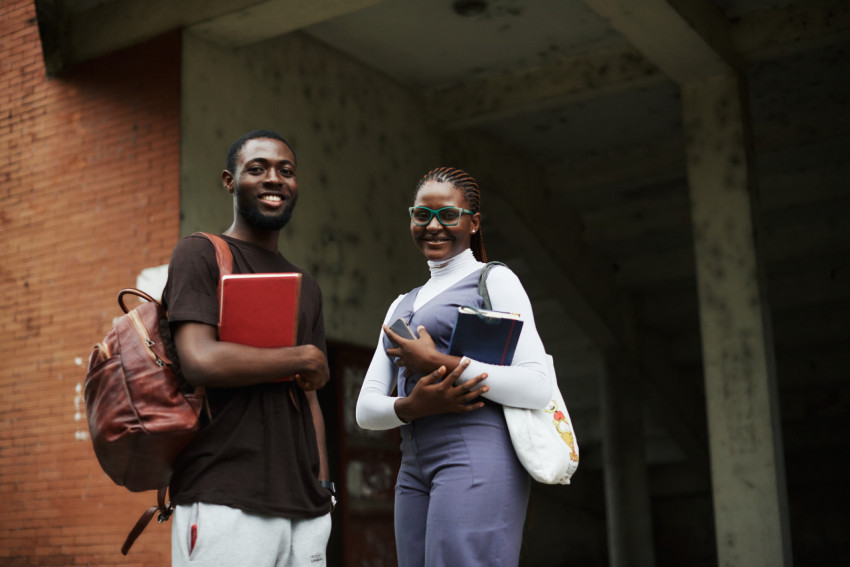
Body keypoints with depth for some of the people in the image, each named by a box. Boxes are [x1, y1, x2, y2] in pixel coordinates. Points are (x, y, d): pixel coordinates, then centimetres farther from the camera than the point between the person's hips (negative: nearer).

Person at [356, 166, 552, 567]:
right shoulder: (402, 306, 24)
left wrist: (434, 361, -11)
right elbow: (366, 409, 14)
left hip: (477, 457, -7)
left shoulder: (494, 280, 3)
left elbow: (538, 387, -9)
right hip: (415, 470, 7)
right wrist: (413, 406, -9)